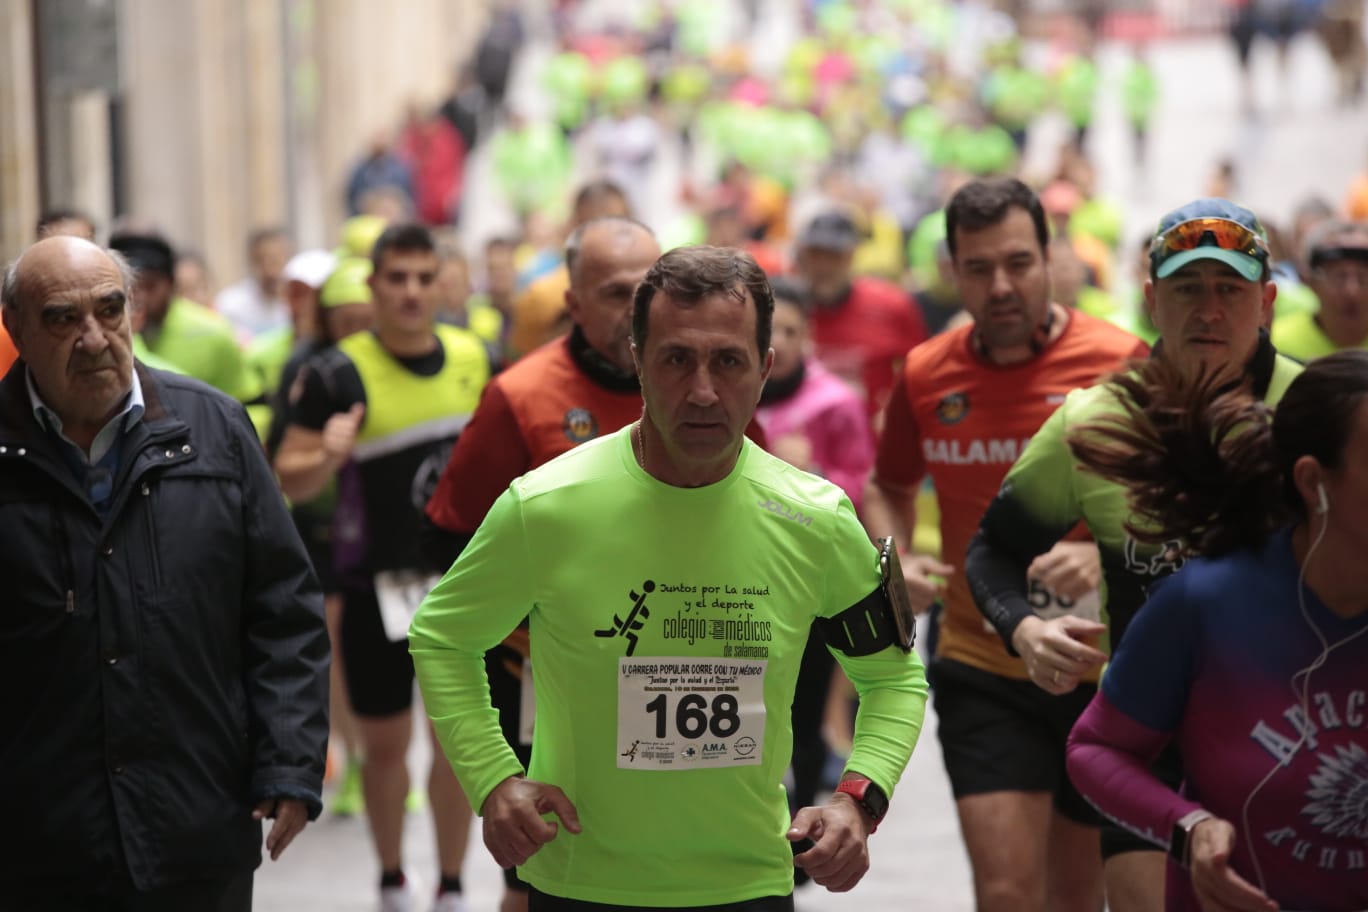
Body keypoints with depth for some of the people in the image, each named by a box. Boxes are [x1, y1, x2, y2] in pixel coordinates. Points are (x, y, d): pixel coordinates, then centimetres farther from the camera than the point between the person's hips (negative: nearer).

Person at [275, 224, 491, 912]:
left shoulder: (475, 358, 2)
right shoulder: (339, 374, -10)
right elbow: (290, 482, -9)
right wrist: (327, 457, -29)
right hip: (378, 585, -2)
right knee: (384, 741, 8)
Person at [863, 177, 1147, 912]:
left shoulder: (1119, 361, -9)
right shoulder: (925, 374, 1)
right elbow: (888, 487, 19)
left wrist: (1106, 556, -27)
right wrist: (898, 561, -1)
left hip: (1105, 668, -1)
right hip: (981, 667, 1)